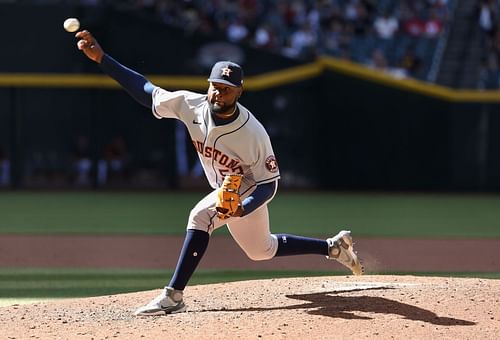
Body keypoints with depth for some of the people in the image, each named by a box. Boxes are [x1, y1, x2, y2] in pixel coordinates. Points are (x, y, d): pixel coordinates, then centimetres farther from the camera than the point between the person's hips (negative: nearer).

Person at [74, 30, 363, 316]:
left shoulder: (252, 134, -34)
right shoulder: (192, 105, -21)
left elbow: (269, 184, -25)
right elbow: (145, 90, -17)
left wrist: (242, 209, -43)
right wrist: (101, 58, -26)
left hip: (248, 191, -7)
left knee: (201, 216, -31)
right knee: (262, 251, 24)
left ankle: (173, 296, -29)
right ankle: (333, 247, 43)